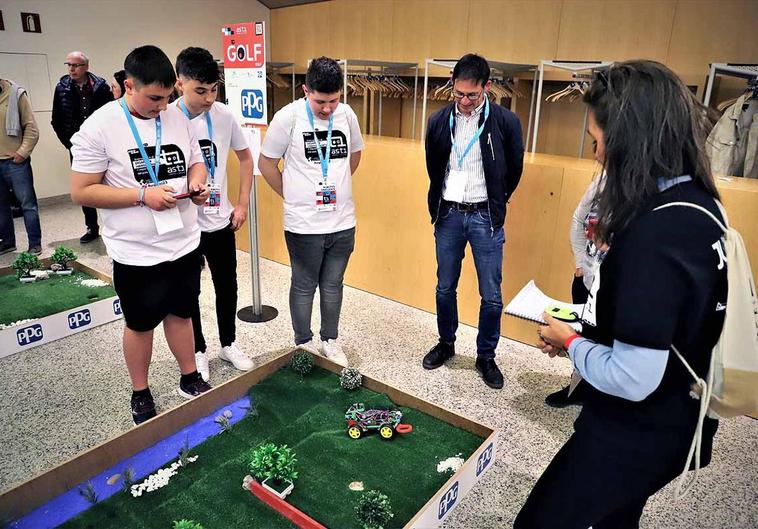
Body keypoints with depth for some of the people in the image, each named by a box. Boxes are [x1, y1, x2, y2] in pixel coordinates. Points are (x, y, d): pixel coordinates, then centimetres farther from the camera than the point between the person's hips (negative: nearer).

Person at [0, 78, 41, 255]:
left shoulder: (15, 94, -1)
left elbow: (31, 127, -3)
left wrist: (22, 152, -11)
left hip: (15, 161, -4)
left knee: (28, 204, -1)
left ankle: (35, 244, 7)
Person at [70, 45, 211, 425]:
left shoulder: (178, 117, 2)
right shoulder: (99, 127, -13)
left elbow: (196, 162, 13)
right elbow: (81, 192, -13)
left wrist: (197, 182, -10)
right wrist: (143, 196, -22)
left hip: (185, 243, 4)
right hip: (137, 253, -4)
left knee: (181, 313, 19)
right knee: (141, 323, 13)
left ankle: (190, 379, 38)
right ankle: (141, 395, 34)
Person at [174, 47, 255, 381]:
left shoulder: (224, 115, -5)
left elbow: (245, 158, 8)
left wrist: (242, 203, 4)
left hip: (221, 221, 3)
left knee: (227, 286, 15)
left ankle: (228, 344, 36)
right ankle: (198, 351, 33)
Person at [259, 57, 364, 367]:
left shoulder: (347, 115, 1)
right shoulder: (288, 117, -11)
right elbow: (266, 163, -2)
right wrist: (291, 196, 1)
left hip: (342, 221, 4)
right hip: (304, 224, -3)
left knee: (333, 285, 16)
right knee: (304, 287, 11)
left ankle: (330, 341, 33)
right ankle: (303, 343, 30)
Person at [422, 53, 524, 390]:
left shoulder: (506, 122, -8)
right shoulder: (439, 121, 0)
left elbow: (515, 169, 5)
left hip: (485, 217, -2)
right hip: (448, 214, 3)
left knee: (491, 295, 2)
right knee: (445, 287, 13)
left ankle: (486, 356, 21)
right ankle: (446, 344, 33)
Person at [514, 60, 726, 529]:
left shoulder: (656, 233, -31)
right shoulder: (696, 205, 0)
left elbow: (632, 379, -30)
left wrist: (571, 342, -12)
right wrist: (586, 334, 5)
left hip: (638, 433, -9)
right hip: (673, 420, 9)